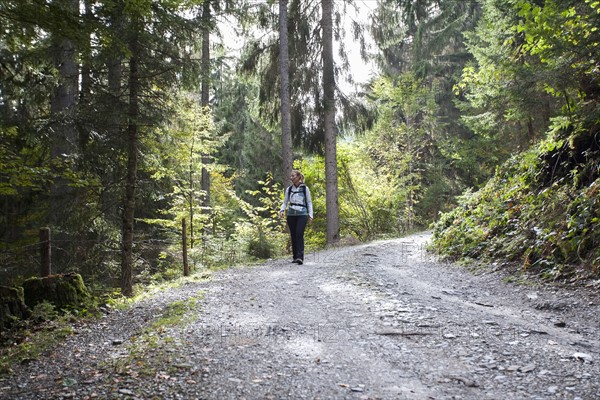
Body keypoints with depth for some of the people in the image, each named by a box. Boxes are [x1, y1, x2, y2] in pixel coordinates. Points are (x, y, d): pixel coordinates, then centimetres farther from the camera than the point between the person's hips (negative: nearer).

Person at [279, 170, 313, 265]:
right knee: (293, 235, 4)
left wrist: (310, 215, 0)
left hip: (302, 214, -3)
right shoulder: (289, 189, 11)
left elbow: (309, 202, 7)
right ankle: (294, 256, 15)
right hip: (291, 214, 3)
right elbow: (285, 202, 14)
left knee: (299, 234, -17)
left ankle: (300, 257, -21)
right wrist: (282, 210, -5)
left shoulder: (305, 188, 4)